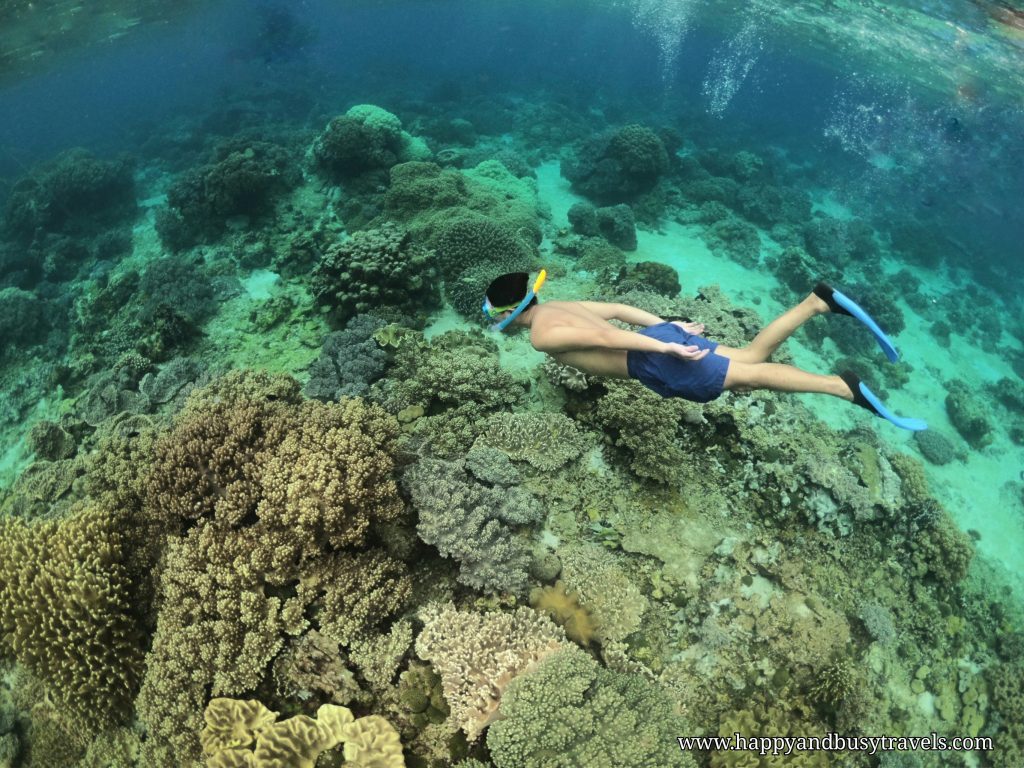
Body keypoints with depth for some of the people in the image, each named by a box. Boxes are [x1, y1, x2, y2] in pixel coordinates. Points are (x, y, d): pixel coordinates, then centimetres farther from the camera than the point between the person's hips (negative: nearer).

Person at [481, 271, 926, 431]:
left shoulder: (542, 335, -10)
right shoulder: (557, 307, 19)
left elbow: (600, 337, -22)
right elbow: (617, 308, 21)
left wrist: (666, 348, -23)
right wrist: (668, 325, 22)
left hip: (653, 360, -8)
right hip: (660, 337, 8)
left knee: (748, 375, -5)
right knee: (751, 356, 12)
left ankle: (846, 387, -5)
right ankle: (818, 301, 6)